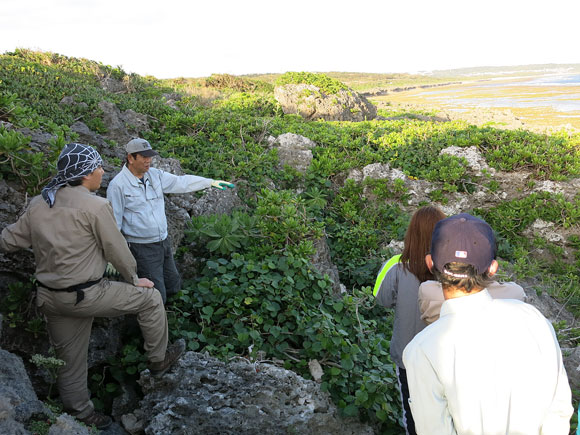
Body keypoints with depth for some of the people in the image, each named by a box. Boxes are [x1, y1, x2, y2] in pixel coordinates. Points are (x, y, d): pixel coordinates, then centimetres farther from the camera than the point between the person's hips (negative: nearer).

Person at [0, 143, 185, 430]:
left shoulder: (38, 204, 2)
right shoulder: (95, 206, -18)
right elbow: (117, 250, -10)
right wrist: (134, 279, 6)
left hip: (49, 297, 7)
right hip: (85, 296, -7)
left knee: (70, 359, 21)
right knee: (150, 298, 11)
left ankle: (78, 413, 38)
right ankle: (159, 360, 26)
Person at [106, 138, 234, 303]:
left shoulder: (155, 175, 3)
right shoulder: (118, 185, -14)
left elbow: (182, 182, 7)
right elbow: (113, 222, -12)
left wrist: (211, 182, 1)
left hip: (163, 241, 7)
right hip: (142, 248, -7)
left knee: (174, 286, 18)